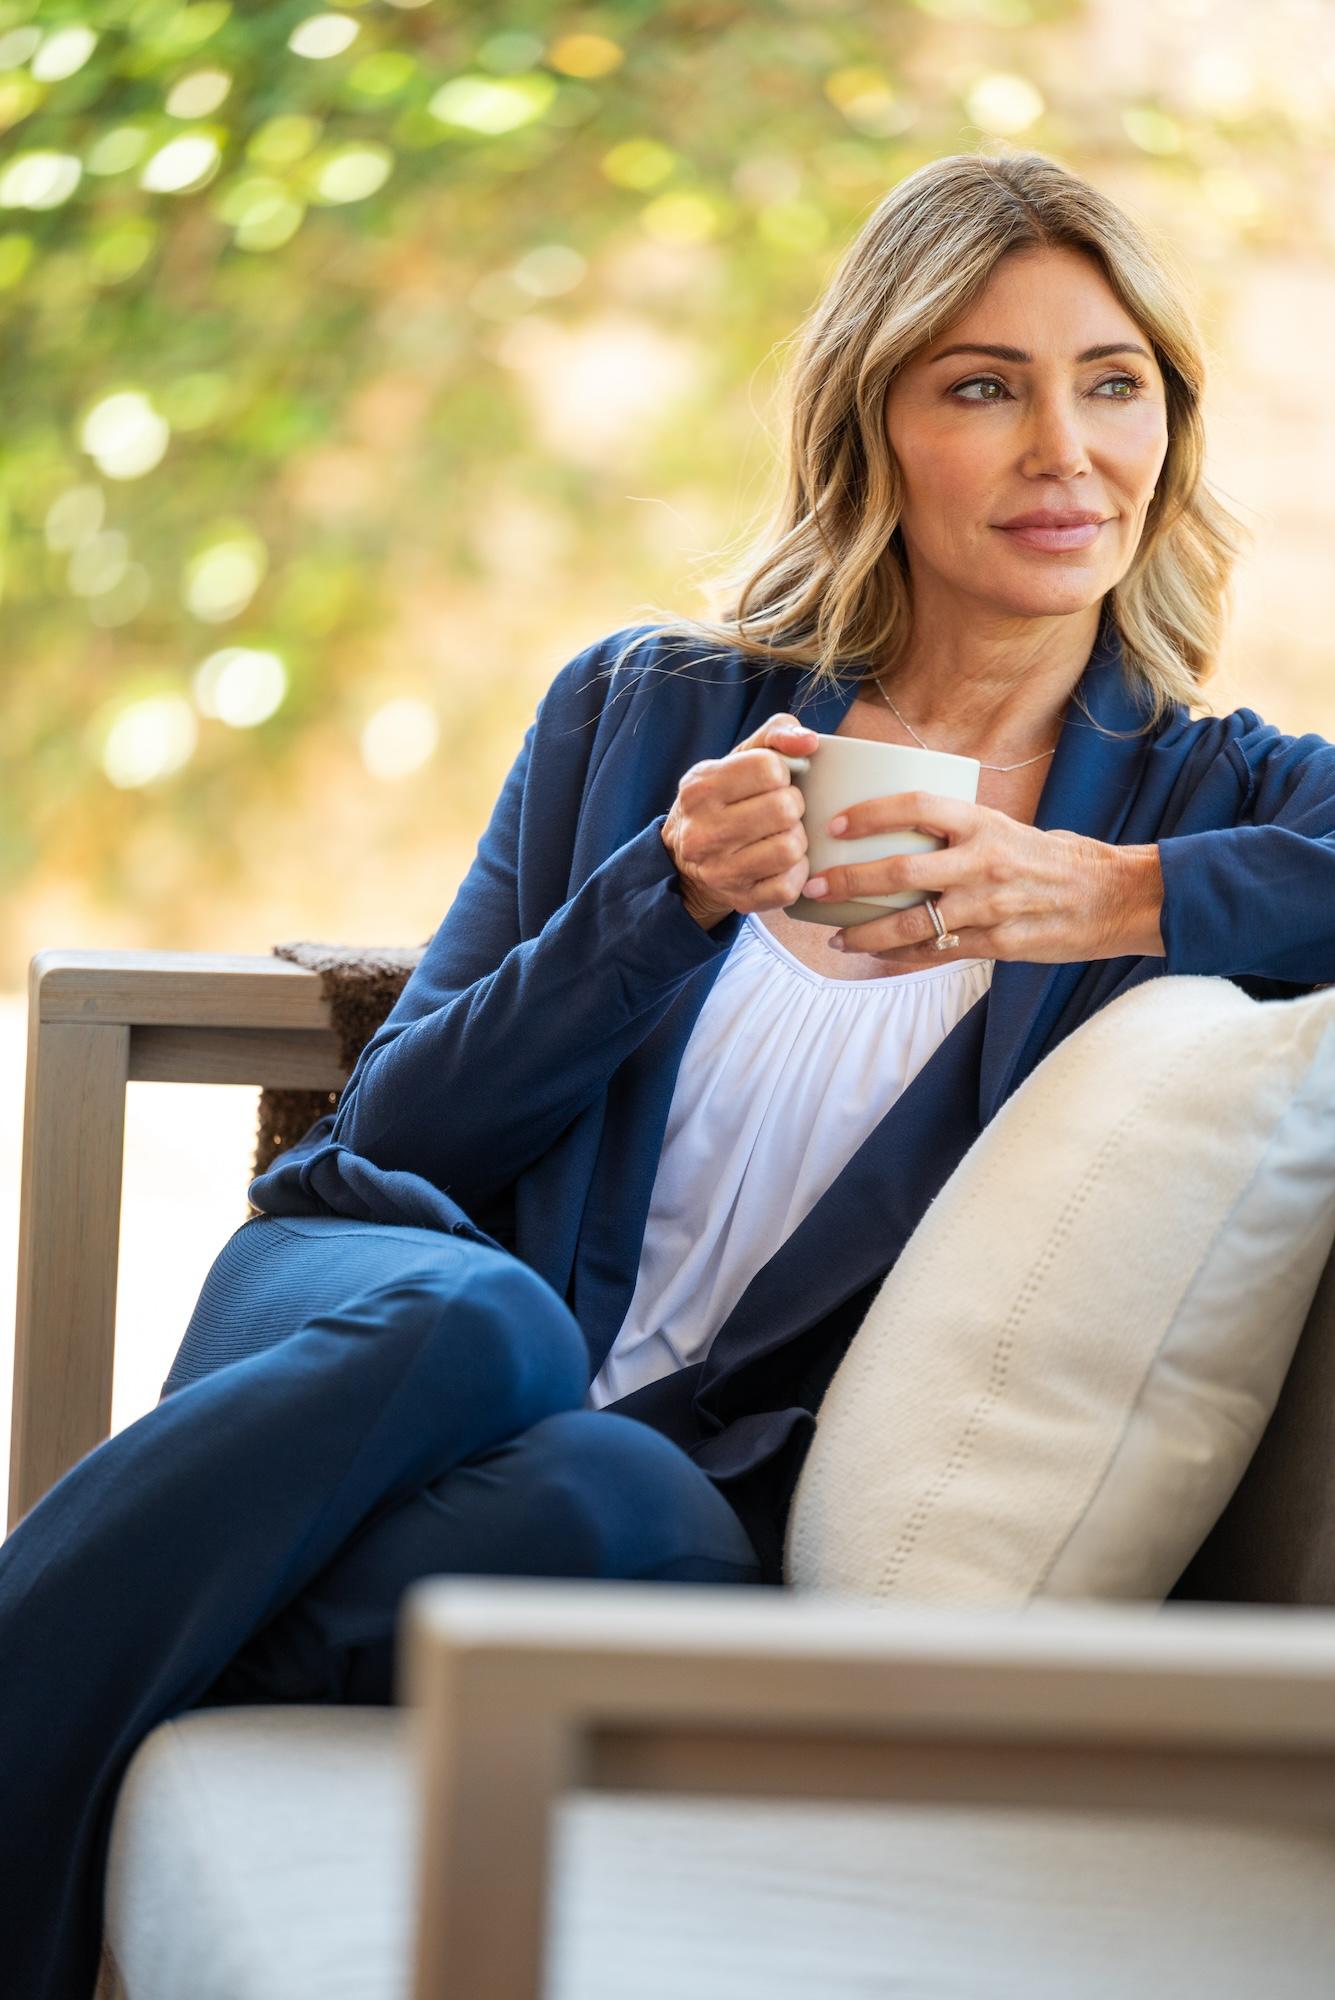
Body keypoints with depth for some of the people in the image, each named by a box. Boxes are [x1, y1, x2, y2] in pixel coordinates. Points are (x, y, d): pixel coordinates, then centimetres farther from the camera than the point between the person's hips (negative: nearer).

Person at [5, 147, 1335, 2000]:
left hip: (713, 1481, -1)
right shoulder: (647, 710, 11)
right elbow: (398, 1129, 7)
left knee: (615, 1505, -38)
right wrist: (674, 895, -9)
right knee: (473, 1321, -36)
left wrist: (1122, 898, -17)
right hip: (364, 1312, 1)